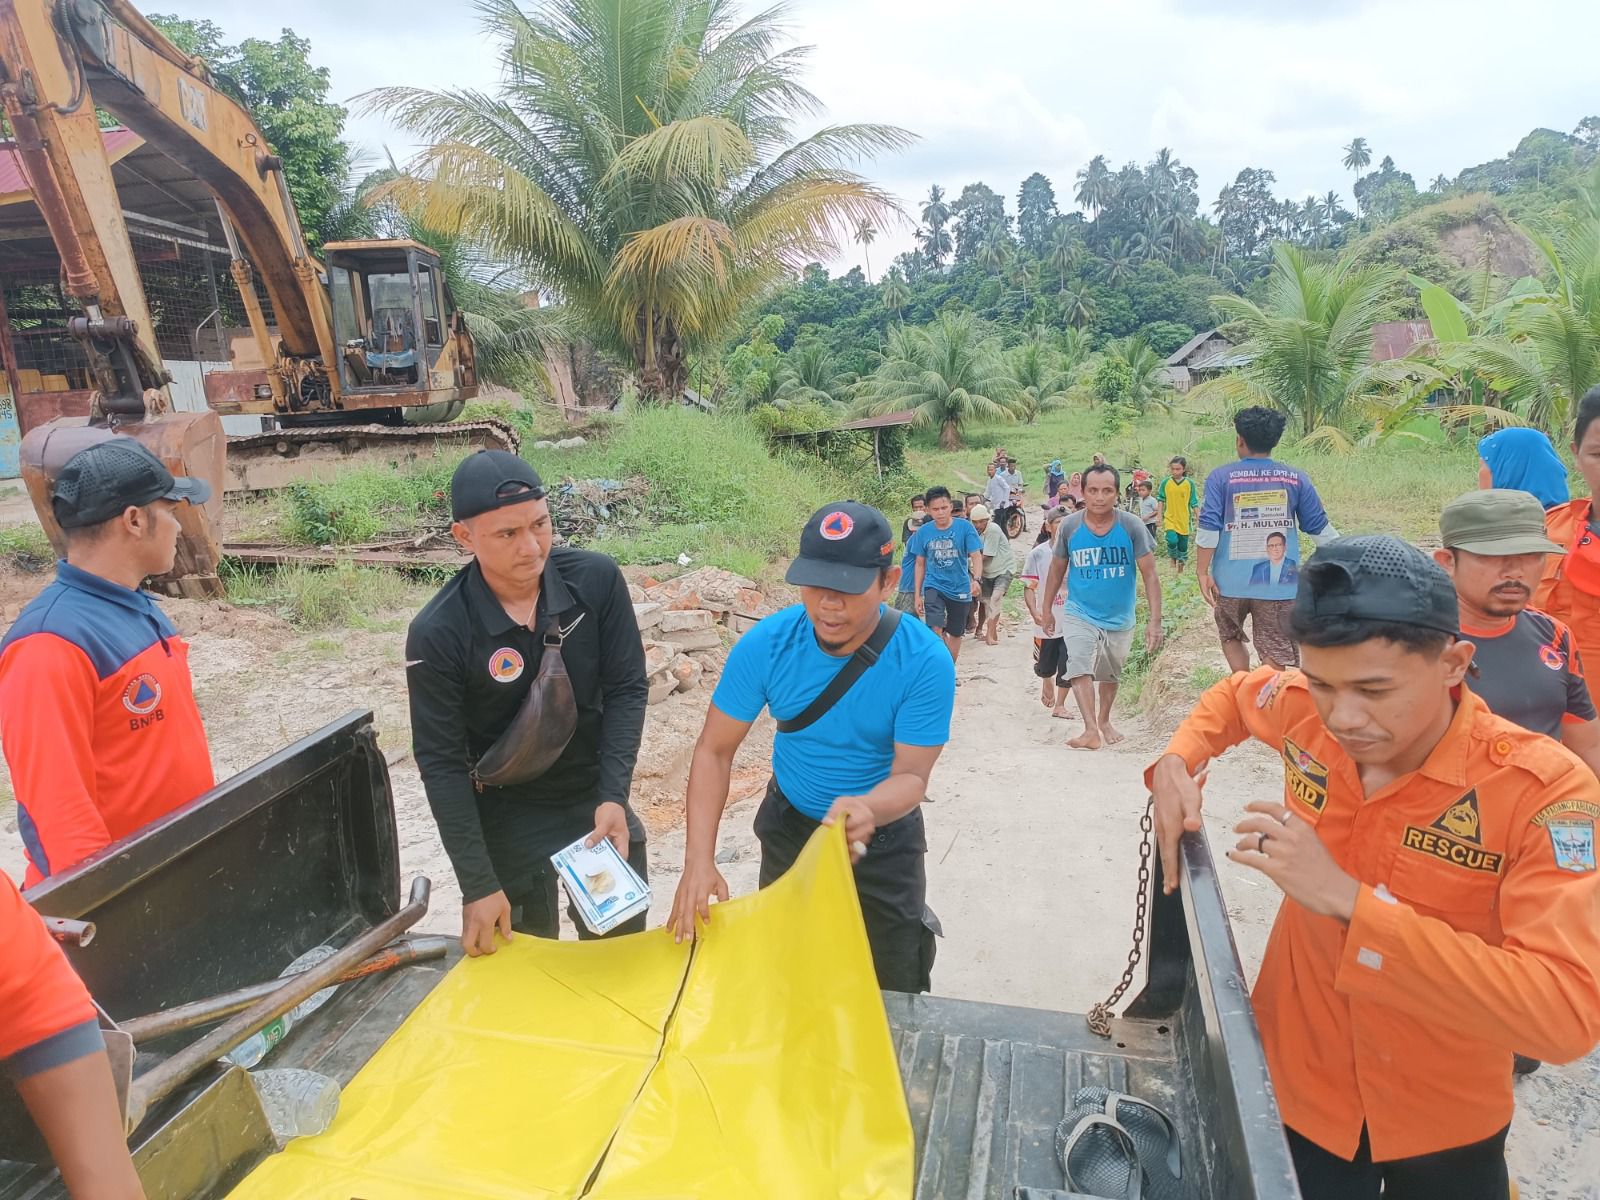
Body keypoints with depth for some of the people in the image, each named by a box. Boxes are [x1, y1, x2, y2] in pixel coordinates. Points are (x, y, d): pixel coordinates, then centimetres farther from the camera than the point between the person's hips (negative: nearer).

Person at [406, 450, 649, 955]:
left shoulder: (597, 579, -18)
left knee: (623, 944, 21)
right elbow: (441, 763, -17)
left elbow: (627, 688, -11)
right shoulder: (438, 634, -24)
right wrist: (478, 884, -17)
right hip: (507, 817, -3)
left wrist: (614, 797, -21)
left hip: (595, 796, 3)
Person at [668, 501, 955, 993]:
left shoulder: (925, 661, -28)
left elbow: (911, 775, -26)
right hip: (791, 829, 2)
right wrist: (699, 860, -30)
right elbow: (715, 751, -19)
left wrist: (867, 809, -50)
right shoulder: (766, 644, -23)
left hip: (884, 837, -1)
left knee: (896, 996, 13)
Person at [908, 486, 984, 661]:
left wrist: (976, 579, -31)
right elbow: (920, 564, 6)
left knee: (955, 634, 12)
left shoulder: (965, 527, -9)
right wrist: (917, 595, 7)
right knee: (935, 629, -20)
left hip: (960, 589, 0)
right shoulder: (923, 532, -3)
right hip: (934, 587, 0)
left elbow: (976, 555, -12)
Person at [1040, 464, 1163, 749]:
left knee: (1111, 674, 19)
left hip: (1120, 618, 1)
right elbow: (1057, 570, 3)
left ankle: (1104, 721, 43)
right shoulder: (1069, 527, -11)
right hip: (1080, 614, -1)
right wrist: (1047, 610, 9)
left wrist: (1155, 620, -20)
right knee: (1079, 667, -24)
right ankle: (1091, 731, -27)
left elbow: (1149, 574, -13)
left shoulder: (1132, 526, -15)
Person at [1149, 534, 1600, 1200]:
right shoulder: (1306, 713, -15)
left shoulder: (1545, 791, -26)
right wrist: (1176, 762, -10)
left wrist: (1345, 897, -39)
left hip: (1446, 1127, -1)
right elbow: (1233, 694, 9)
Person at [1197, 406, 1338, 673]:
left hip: (1231, 581, 0)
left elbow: (1209, 529, -12)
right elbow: (1320, 528, 4)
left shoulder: (1220, 477, -4)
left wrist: (1203, 573, -8)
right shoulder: (1296, 478, 2)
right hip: (1279, 583, 0)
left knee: (1231, 637, 23)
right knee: (1275, 653, 5)